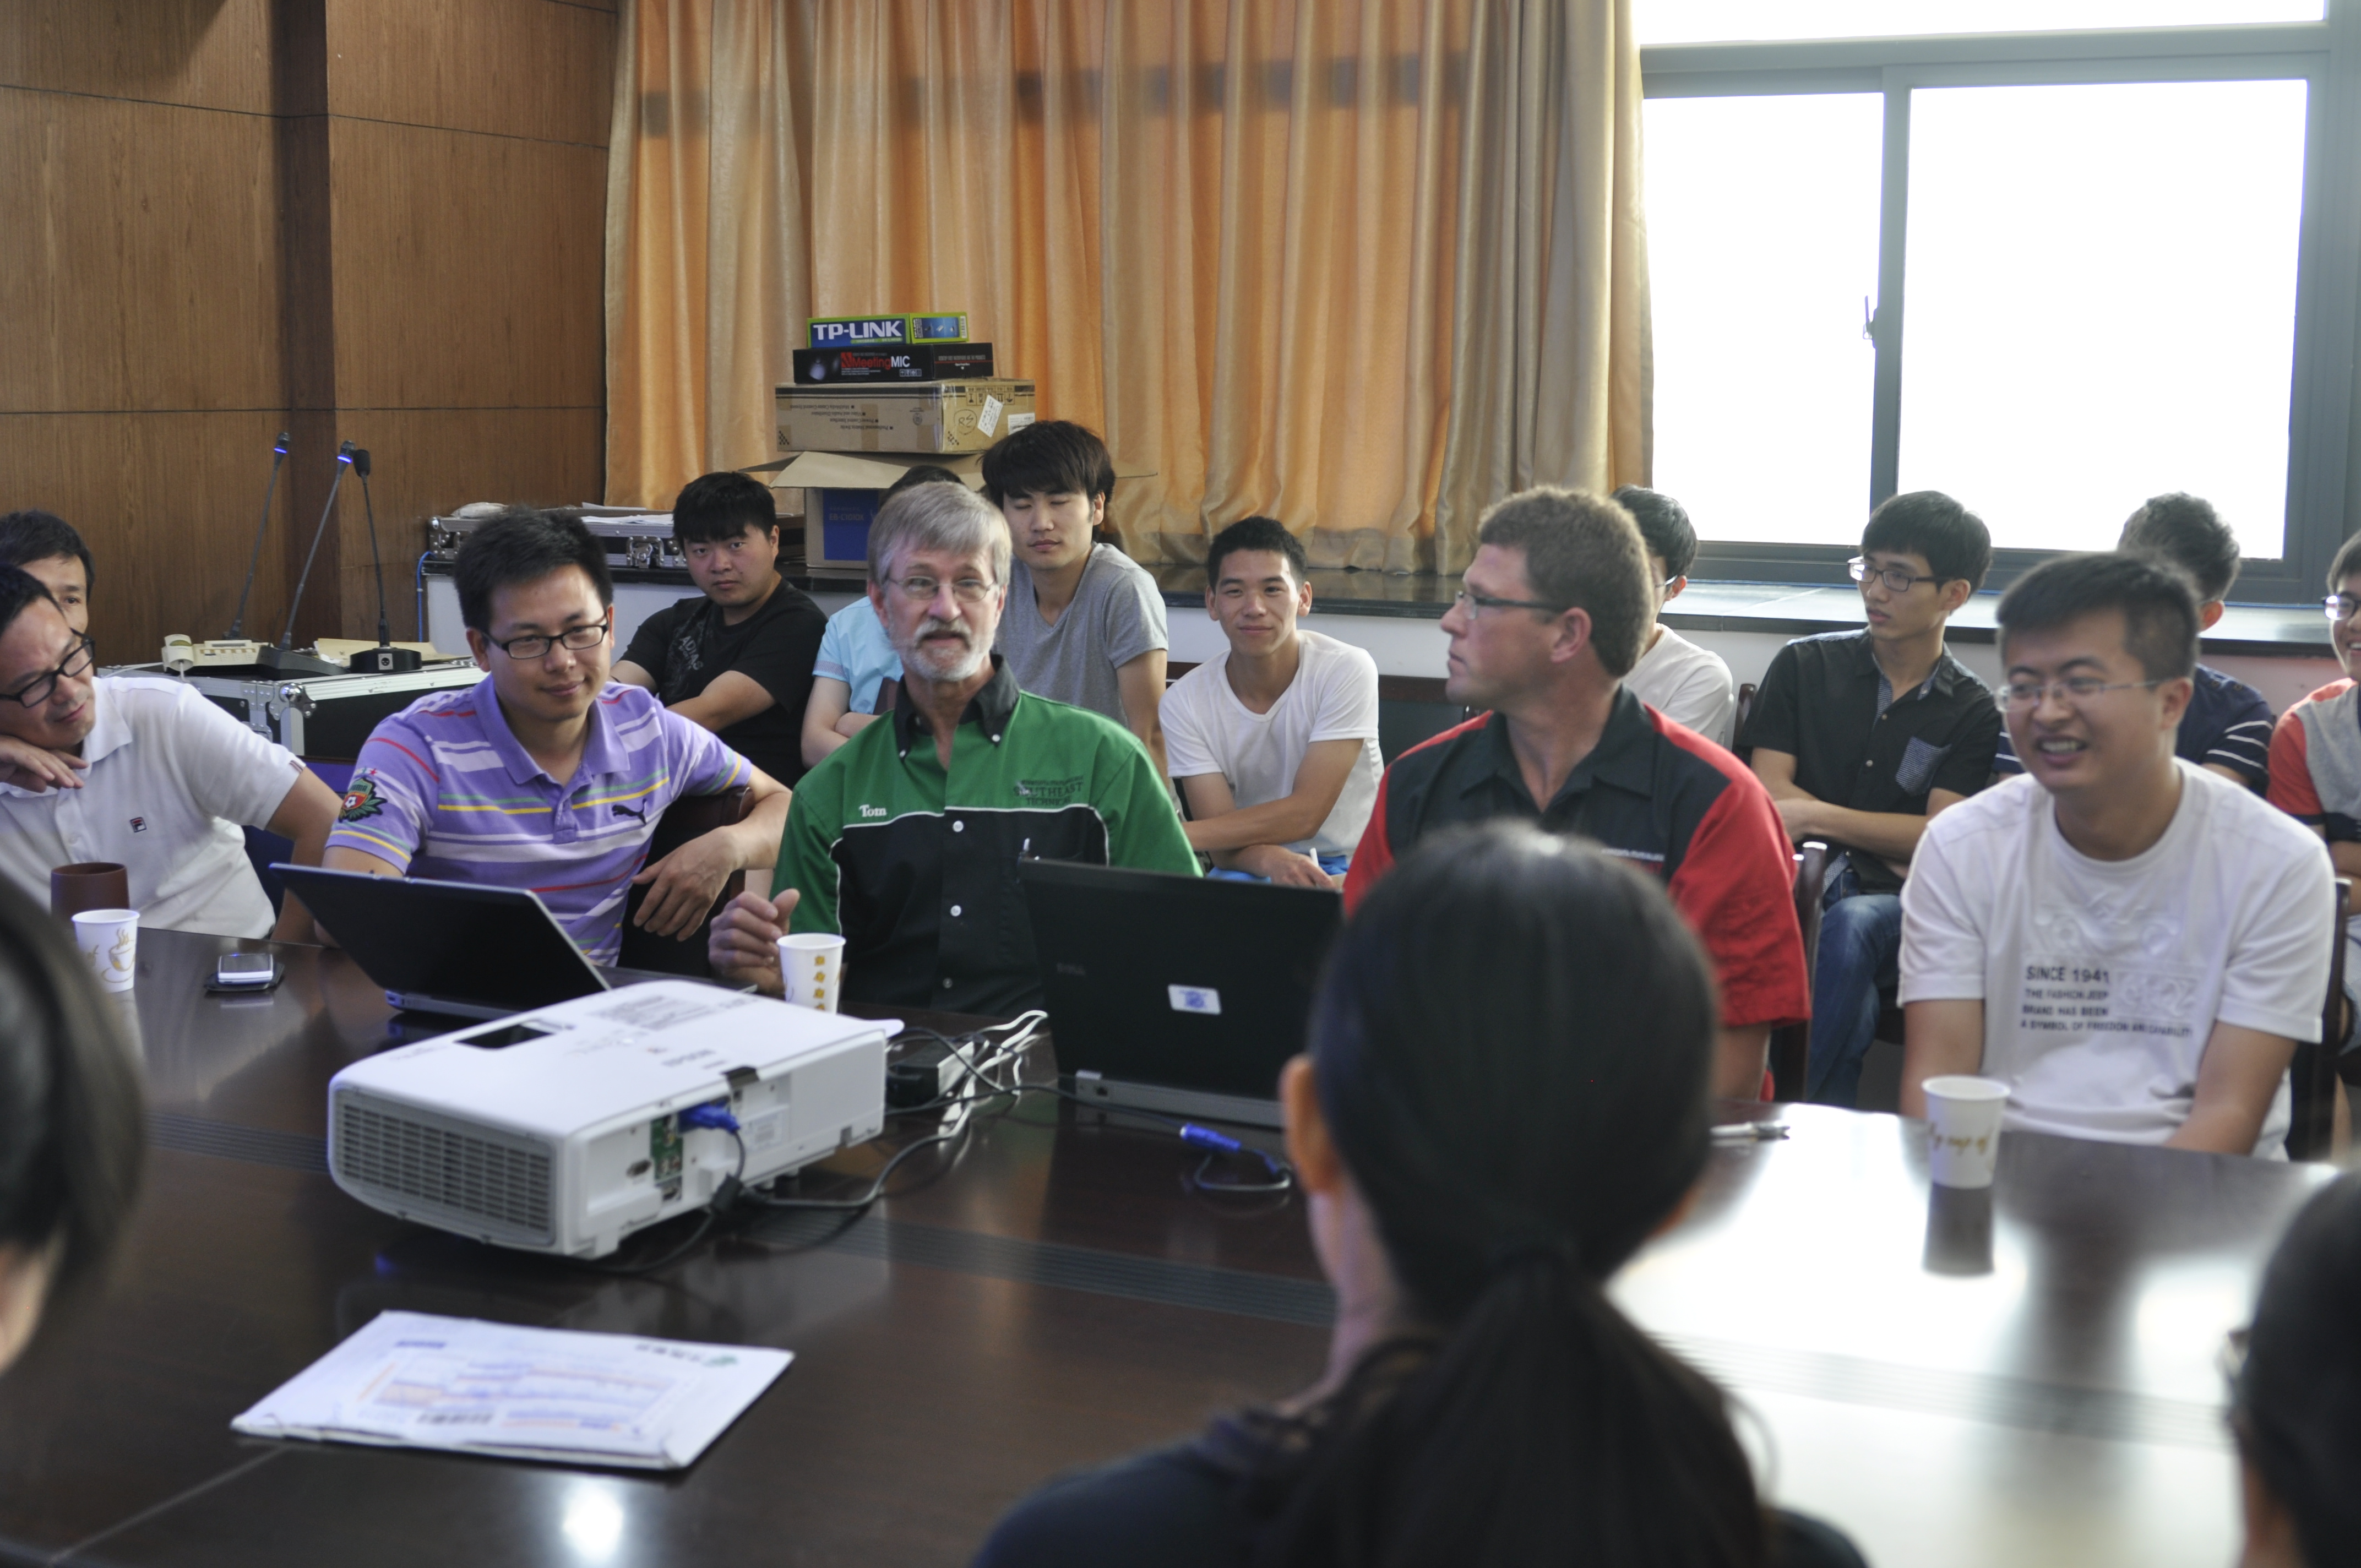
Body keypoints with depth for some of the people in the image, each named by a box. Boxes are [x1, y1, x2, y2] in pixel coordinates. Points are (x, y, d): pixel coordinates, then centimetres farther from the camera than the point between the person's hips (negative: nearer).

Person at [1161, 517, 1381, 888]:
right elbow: (1225, 848, -7)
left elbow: (1303, 815, -16)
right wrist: (1269, 860, -32)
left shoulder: (1346, 671, -11)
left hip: (1347, 867, -1)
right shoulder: (1185, 702, -4)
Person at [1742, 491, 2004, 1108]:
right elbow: (1768, 797, 6)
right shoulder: (1805, 665, 15)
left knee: (1850, 925, -37)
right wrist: (1887, 846, -2)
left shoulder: (1972, 712, 12)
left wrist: (1814, 815, -6)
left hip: (1896, 905, 0)